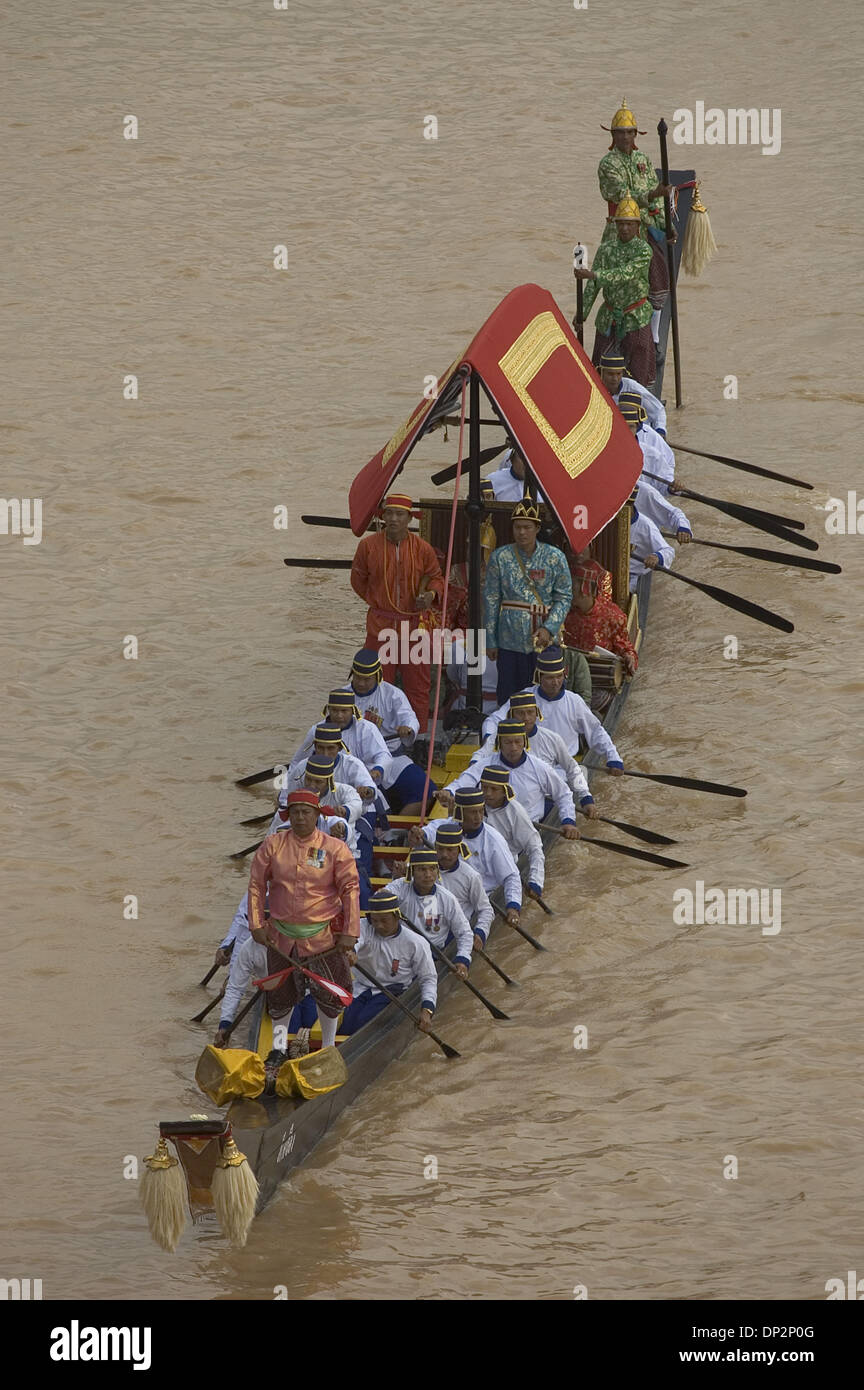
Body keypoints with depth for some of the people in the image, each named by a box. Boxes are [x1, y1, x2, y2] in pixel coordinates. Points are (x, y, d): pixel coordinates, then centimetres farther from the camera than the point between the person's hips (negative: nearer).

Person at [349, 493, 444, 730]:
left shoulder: (422, 549, -2)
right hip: (380, 627, 0)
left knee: (418, 686, 4)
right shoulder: (369, 546, -2)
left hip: (415, 627, 0)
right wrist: (377, 602, 9)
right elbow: (358, 580, 12)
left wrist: (432, 593, -11)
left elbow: (436, 577, 10)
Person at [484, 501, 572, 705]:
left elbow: (564, 597, 1)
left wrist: (549, 628, -12)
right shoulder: (500, 557, 1)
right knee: (508, 693, 2)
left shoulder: (554, 557, 0)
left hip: (544, 640, 0)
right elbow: (491, 600, 4)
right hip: (510, 641, 0)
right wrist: (490, 640, 3)